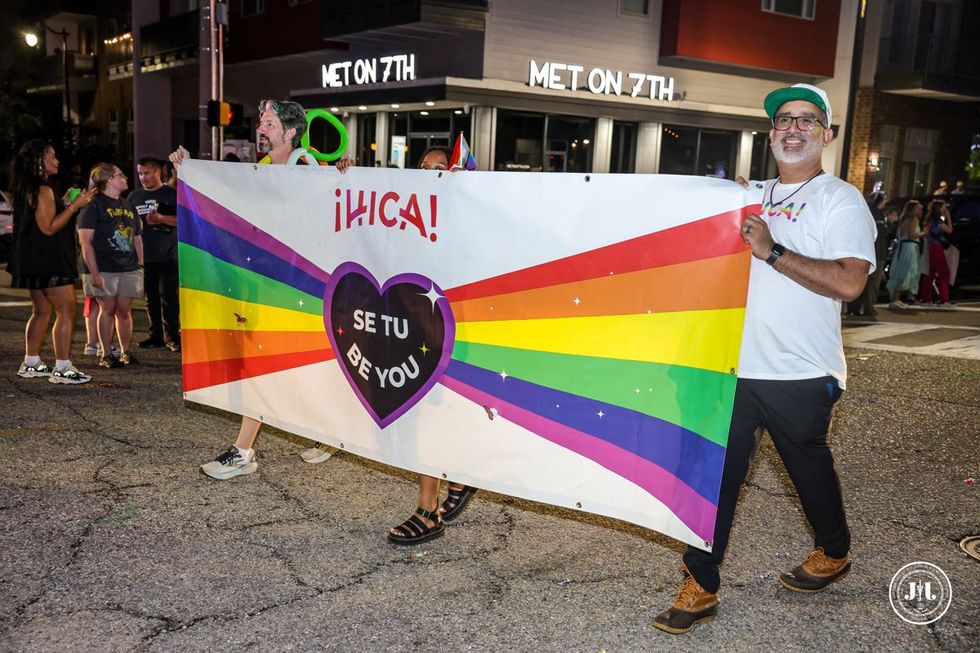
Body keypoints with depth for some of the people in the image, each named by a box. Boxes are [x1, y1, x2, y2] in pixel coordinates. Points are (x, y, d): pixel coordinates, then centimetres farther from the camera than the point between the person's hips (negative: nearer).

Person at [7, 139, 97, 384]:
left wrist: (69, 205, 17)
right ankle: (62, 368, -11)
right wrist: (75, 206, -18)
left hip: (37, 262, 11)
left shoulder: (29, 189, 16)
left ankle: (31, 364, 22)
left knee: (42, 311, 16)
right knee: (66, 311, -10)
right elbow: (48, 227, -20)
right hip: (48, 262, -11)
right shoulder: (42, 190, -16)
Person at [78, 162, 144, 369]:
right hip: (105, 269, -5)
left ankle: (125, 352, 16)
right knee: (107, 310, 0)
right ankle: (106, 355, 8)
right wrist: (94, 273, -15)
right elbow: (85, 241, -9)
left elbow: (137, 238, 22)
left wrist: (140, 266, 13)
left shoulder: (128, 205, 18)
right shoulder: (94, 205, -3)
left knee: (124, 311, 7)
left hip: (130, 269, 5)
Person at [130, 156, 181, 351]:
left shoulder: (171, 194, 3)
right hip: (144, 256, 4)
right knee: (151, 298, 8)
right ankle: (156, 335, 16)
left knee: (168, 296, -8)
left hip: (168, 255, -4)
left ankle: (172, 336, -3)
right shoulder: (135, 196, 15)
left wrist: (161, 218, -13)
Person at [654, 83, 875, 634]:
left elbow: (849, 282, -21)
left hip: (800, 373, -5)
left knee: (810, 467, 15)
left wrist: (771, 251, -24)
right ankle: (701, 587, 14)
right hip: (735, 363, 5)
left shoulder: (840, 200, -6)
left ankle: (834, 553, 43)